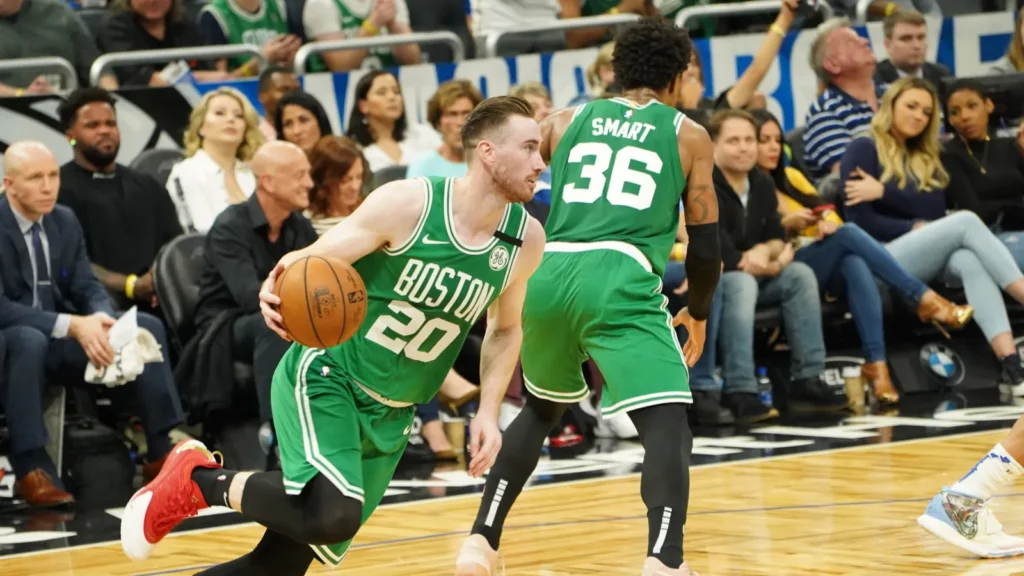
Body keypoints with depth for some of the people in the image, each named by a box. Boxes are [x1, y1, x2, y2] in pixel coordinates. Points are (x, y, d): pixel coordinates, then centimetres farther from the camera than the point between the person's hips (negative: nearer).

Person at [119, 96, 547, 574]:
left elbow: (505, 328, 15)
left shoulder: (526, 239, -3)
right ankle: (201, 480, -6)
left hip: (389, 417, 6)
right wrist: (277, 289, -36)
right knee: (332, 516, -32)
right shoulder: (406, 204, -18)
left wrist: (488, 412, 3)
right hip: (326, 377, -6)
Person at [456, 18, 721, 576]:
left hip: (546, 274, 4)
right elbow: (705, 246, 16)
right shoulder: (688, 136, 17)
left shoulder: (567, 120, 23)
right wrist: (698, 312, 33)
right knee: (667, 424, -7)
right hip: (620, 280, -4)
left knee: (542, 408, 28)